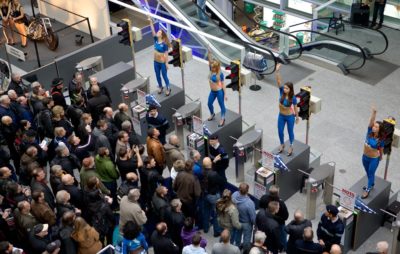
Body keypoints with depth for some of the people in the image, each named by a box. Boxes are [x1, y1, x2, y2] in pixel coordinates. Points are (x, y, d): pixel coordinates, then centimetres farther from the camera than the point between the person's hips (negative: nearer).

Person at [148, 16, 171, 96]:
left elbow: (166, 54, -16)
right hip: (156, 62, 6)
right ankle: (160, 87, 37)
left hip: (162, 62, -6)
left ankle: (168, 89, 23)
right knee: (157, 75, 18)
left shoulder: (164, 44, -20)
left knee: (164, 76, 7)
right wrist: (150, 22, -16)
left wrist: (166, 63, -15)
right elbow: (153, 31, -8)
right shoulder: (156, 40, -4)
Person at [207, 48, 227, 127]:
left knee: (221, 105, 10)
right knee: (209, 104, 20)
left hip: (219, 92, -7)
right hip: (212, 91, 7)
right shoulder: (211, 70, -6)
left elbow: (223, 84, -15)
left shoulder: (220, 74, -21)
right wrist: (209, 53, -30)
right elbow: (210, 61, -14)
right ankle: (212, 114, 48)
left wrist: (225, 94, -14)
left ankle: (222, 119, 25)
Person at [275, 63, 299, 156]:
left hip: (290, 117, -4)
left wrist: (297, 117, 3)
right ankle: (282, 144, 46)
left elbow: (295, 108, -9)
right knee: (280, 131, 18)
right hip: (281, 116, 4)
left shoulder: (293, 98, -24)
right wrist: (277, 71, -42)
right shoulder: (281, 91, -18)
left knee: (290, 132, 17)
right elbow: (278, 81, -29)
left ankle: (291, 146, 41)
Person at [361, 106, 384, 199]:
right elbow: (371, 121, -28)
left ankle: (367, 190, 25)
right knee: (368, 172, 24)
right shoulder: (369, 132, -16)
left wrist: (380, 157, 8)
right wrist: (374, 112, -42)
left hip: (374, 159, -5)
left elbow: (381, 150, -7)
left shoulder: (380, 140, -24)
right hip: (365, 157, 5)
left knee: (371, 173, 9)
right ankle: (371, 184, 50)